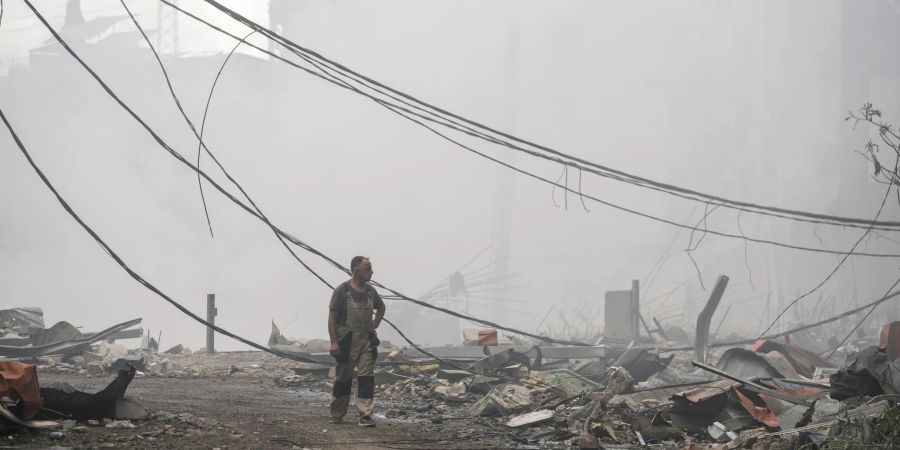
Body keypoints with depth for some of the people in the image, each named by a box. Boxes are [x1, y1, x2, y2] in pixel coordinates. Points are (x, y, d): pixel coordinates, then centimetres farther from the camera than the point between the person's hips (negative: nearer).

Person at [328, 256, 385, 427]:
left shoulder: (370, 291, 8)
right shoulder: (342, 290, -8)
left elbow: (381, 307, 30)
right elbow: (332, 317, -9)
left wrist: (375, 323, 14)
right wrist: (333, 342, -15)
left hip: (367, 340, 4)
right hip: (347, 341, -4)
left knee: (367, 377, -6)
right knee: (343, 379, 6)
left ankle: (365, 416, -7)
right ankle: (337, 415, 21)